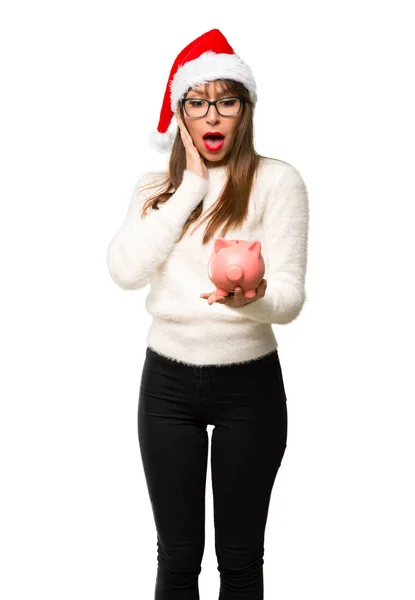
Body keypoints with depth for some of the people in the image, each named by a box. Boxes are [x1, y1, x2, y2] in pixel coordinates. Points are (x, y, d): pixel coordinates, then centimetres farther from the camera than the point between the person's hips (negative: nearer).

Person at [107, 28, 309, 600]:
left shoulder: (277, 180, -6)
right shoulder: (156, 187, 6)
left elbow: (290, 296, -13)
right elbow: (126, 270, -12)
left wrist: (253, 298, -37)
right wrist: (191, 183, -11)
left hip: (249, 381, -2)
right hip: (168, 380, 2)